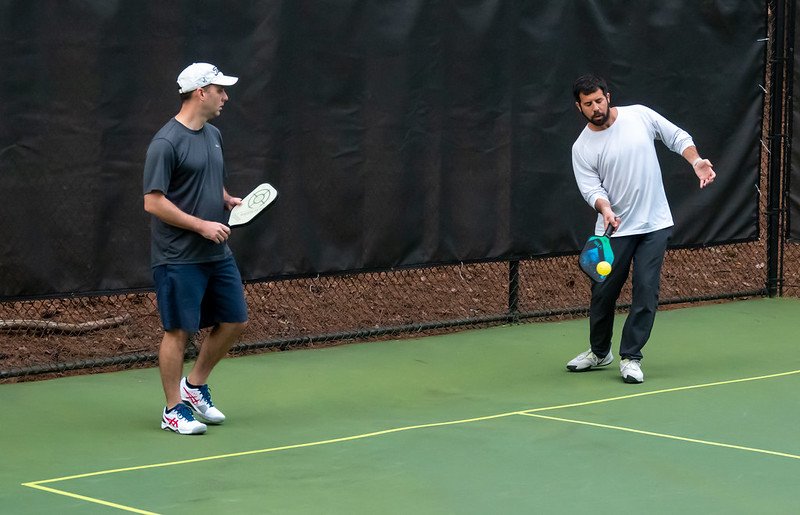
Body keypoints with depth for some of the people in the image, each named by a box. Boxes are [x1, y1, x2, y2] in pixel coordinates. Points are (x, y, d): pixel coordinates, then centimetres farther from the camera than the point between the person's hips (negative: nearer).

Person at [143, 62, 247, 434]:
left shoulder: (213, 135, 11)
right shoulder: (166, 142, -16)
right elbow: (153, 202, -19)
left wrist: (229, 201, 5)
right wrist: (201, 225, -20)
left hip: (217, 254, 9)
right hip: (179, 259, -8)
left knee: (234, 321, 11)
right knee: (179, 331, -1)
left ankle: (195, 386, 28)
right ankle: (173, 410, 11)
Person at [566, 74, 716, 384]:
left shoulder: (639, 115, -1)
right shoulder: (582, 148, -4)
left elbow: (677, 138, 7)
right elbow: (591, 187, -11)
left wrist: (697, 162, -10)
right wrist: (605, 208, -31)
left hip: (654, 224, 0)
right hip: (614, 230, 0)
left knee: (646, 291, -7)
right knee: (603, 292, 5)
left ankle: (630, 357, 3)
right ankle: (599, 352, 28)